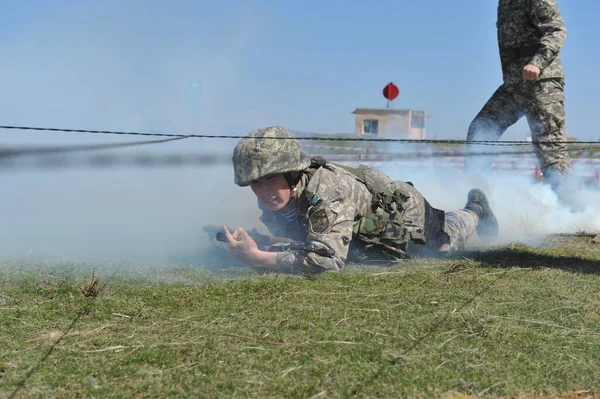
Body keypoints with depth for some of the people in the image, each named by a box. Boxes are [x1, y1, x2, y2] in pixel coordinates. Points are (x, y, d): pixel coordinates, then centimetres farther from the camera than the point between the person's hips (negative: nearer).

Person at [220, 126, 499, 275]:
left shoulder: (327, 192, -49)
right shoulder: (273, 200, -26)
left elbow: (327, 259, -60)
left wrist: (258, 258, -62)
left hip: (403, 211, -7)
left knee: (447, 239, 22)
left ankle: (475, 210, 55)